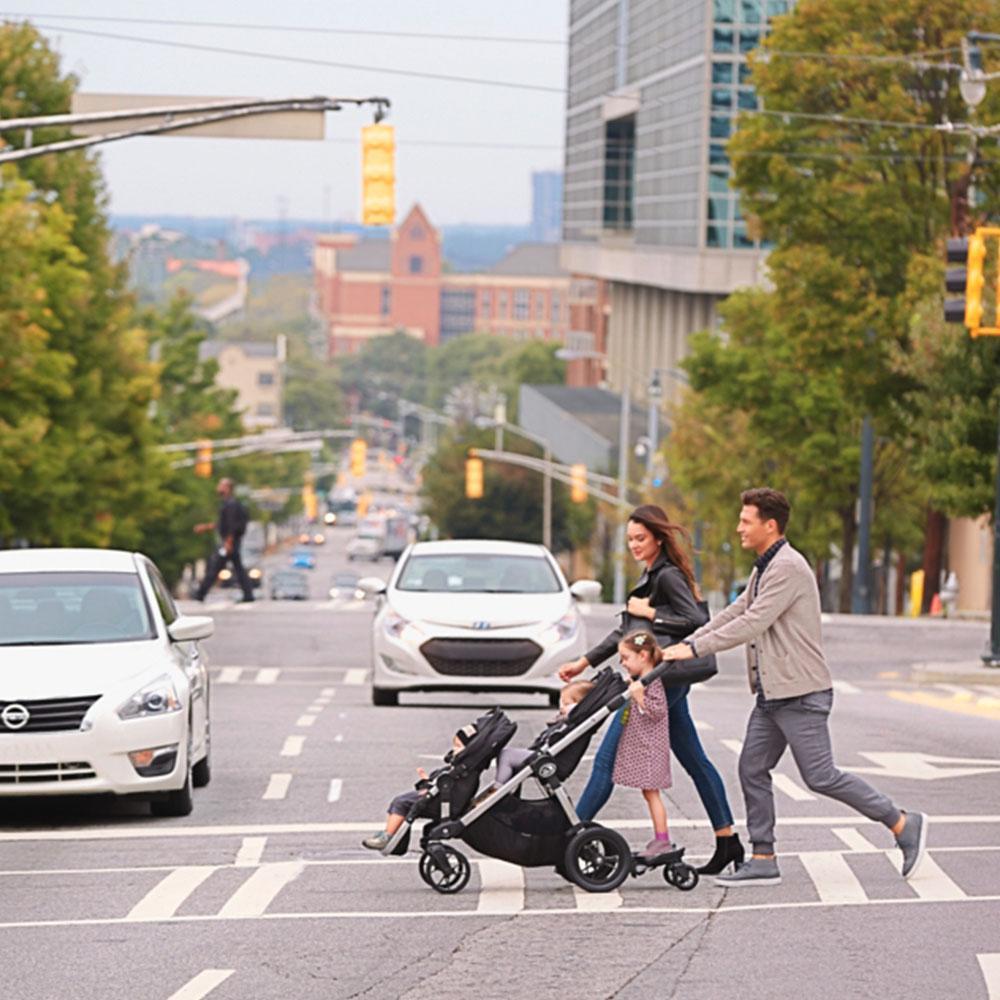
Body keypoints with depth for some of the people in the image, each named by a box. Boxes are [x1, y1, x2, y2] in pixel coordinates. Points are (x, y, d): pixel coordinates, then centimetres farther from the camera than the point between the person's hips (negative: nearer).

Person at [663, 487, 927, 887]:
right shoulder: (763, 569, 16)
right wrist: (685, 644, 10)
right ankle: (762, 860, 10)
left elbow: (752, 624, -22)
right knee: (752, 769, 6)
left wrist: (695, 649, -20)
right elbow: (734, 613, 19)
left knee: (821, 776, -7)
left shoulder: (789, 568, -17)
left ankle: (904, 825, 3)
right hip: (772, 693, 10)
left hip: (801, 693, -10)